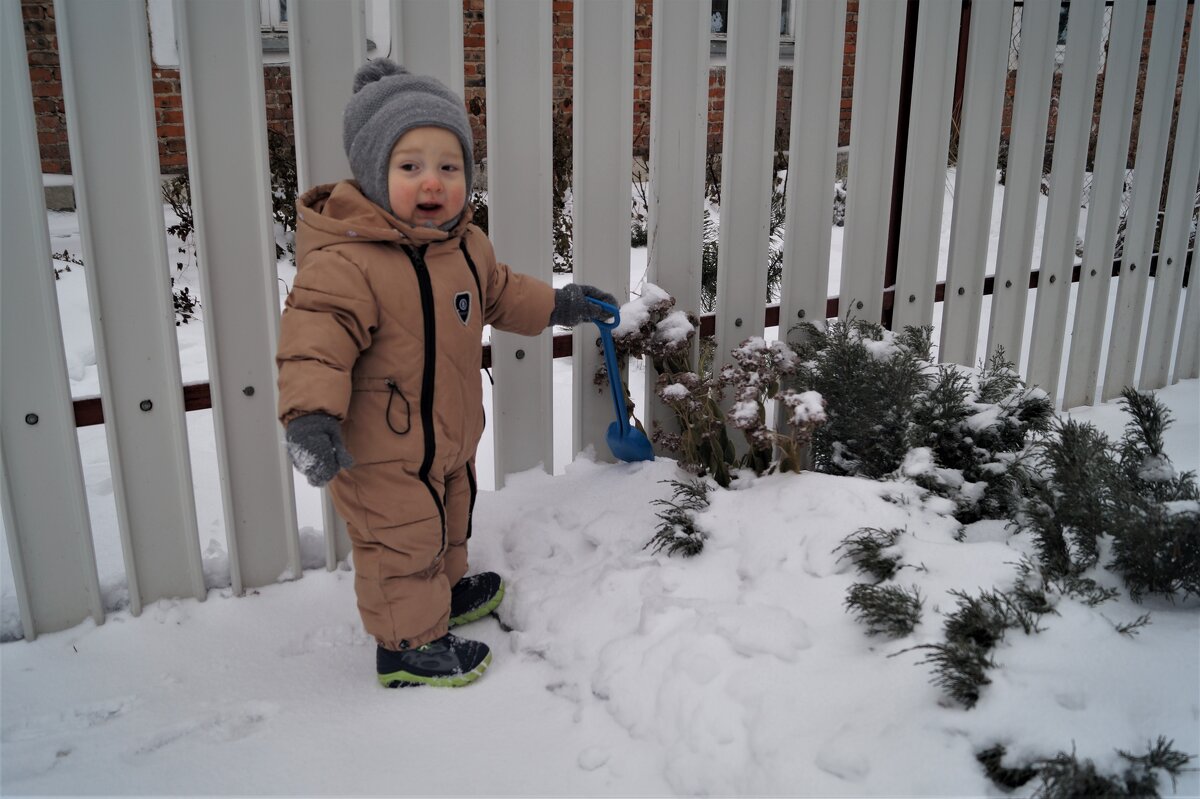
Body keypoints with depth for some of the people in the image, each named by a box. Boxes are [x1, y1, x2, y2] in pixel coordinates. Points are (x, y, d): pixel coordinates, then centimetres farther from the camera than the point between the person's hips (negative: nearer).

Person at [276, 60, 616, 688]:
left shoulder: (466, 245, 0)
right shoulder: (344, 261, -28)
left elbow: (497, 293, 20)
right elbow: (314, 337, -32)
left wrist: (555, 305, 23)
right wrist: (311, 414, -44)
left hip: (449, 435, 9)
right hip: (381, 453, -9)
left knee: (447, 523, 29)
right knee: (401, 542, 6)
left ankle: (444, 590, 54)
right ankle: (409, 645, 27)